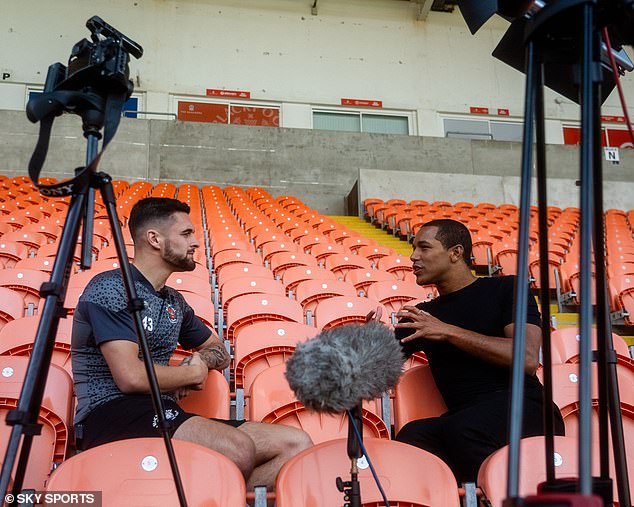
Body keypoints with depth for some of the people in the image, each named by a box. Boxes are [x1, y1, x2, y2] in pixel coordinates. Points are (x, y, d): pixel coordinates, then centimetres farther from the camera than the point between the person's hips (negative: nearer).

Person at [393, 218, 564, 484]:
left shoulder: (505, 289, 9)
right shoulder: (421, 317, 23)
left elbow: (528, 358, -7)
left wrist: (449, 331, -7)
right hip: (461, 419, 3)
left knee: (463, 429, -36)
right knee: (411, 436, -30)